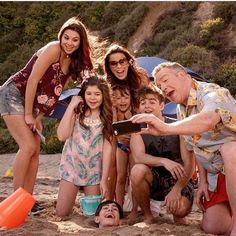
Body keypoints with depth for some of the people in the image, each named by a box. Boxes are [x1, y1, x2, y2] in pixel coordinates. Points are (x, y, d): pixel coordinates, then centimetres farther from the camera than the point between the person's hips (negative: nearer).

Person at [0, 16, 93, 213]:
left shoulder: (72, 62, 5)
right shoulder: (53, 50, -19)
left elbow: (55, 91, 8)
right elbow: (33, 80, -21)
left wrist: (39, 117, 3)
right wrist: (28, 115, -17)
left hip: (32, 101, 8)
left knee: (35, 150, 3)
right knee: (28, 146, -16)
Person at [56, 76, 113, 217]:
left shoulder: (106, 118, -2)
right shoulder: (77, 113, -2)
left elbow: (107, 148, -6)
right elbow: (62, 136, -16)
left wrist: (104, 179, -11)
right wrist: (71, 106, -14)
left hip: (95, 169, 0)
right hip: (72, 165, 0)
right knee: (61, 213, -3)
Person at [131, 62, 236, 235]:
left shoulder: (213, 93, -22)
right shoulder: (181, 110, 5)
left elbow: (207, 120, -46)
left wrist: (166, 128, -57)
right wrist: (203, 181, 2)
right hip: (217, 174, 7)